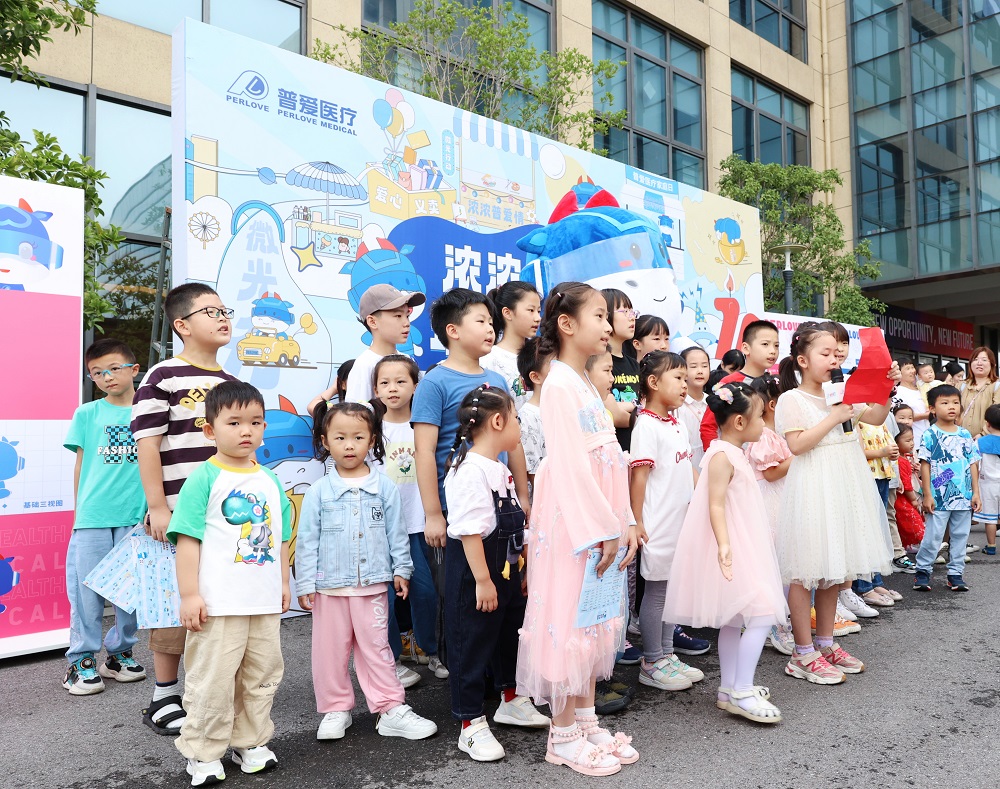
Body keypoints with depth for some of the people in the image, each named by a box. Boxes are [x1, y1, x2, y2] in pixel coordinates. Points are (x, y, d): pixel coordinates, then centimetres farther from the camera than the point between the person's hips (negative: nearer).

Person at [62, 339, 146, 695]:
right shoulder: (86, 414, 5)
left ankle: (119, 653, 25)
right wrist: (79, 511, 7)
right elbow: (80, 465, 9)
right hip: (92, 517, 0)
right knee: (87, 588, 4)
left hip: (136, 516, 1)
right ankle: (81, 660, 17)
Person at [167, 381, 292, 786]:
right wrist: (189, 595, -15)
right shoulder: (204, 479, -8)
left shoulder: (271, 481, 9)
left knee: (262, 676, 15)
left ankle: (251, 742, 32)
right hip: (218, 603, -6)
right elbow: (187, 538, -11)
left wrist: (283, 583, 17)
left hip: (265, 601, 6)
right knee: (212, 680, 3)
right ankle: (203, 753, 21)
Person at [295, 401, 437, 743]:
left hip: (373, 584, 0)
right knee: (330, 650, 11)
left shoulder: (385, 488, -1)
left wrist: (401, 569, 4)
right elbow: (307, 540, -1)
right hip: (329, 586, 0)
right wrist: (305, 583, -2)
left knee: (376, 647, 9)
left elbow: (396, 532, 5)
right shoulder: (318, 492, -4)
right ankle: (336, 709, 27)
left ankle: (390, 709, 19)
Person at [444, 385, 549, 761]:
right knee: (472, 643, 3)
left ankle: (511, 700, 43)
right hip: (474, 571, -10)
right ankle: (471, 725, 18)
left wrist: (521, 562, 22)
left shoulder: (499, 469, 9)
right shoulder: (470, 471, -23)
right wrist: (482, 580, -25)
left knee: (511, 632, 23)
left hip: (505, 567, 10)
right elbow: (470, 531, -26)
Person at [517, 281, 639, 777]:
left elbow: (612, 461, 14)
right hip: (572, 522, -9)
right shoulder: (559, 385, -13)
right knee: (568, 620, 1)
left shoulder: (587, 385, 15)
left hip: (602, 522, 9)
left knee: (595, 620, 15)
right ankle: (563, 735, 15)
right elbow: (569, 464, -19)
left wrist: (623, 523, 10)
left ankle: (586, 721, 28)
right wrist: (600, 529, -19)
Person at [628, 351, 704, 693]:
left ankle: (667, 654, 28)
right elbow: (638, 475, -17)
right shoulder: (646, 425, -15)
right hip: (658, 525, -8)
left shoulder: (677, 424, 11)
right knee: (656, 590, 3)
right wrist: (637, 522, -18)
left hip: (681, 522, 8)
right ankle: (652, 664, 16)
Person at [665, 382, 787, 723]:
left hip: (745, 547, 10)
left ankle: (729, 689, 22)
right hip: (732, 549, -10)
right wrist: (724, 546, -34)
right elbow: (715, 505, -24)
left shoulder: (735, 453, 14)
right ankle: (741, 692, -5)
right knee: (761, 615, -12)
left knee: (733, 620, 14)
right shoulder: (722, 456, -17)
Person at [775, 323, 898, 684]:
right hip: (810, 489, -8)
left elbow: (876, 418, 16)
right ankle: (803, 655, 6)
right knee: (805, 570, -3)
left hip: (841, 488, 8)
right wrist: (835, 417, -16)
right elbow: (797, 444, -18)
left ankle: (825, 643, 26)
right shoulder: (791, 399, -8)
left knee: (833, 566, 14)